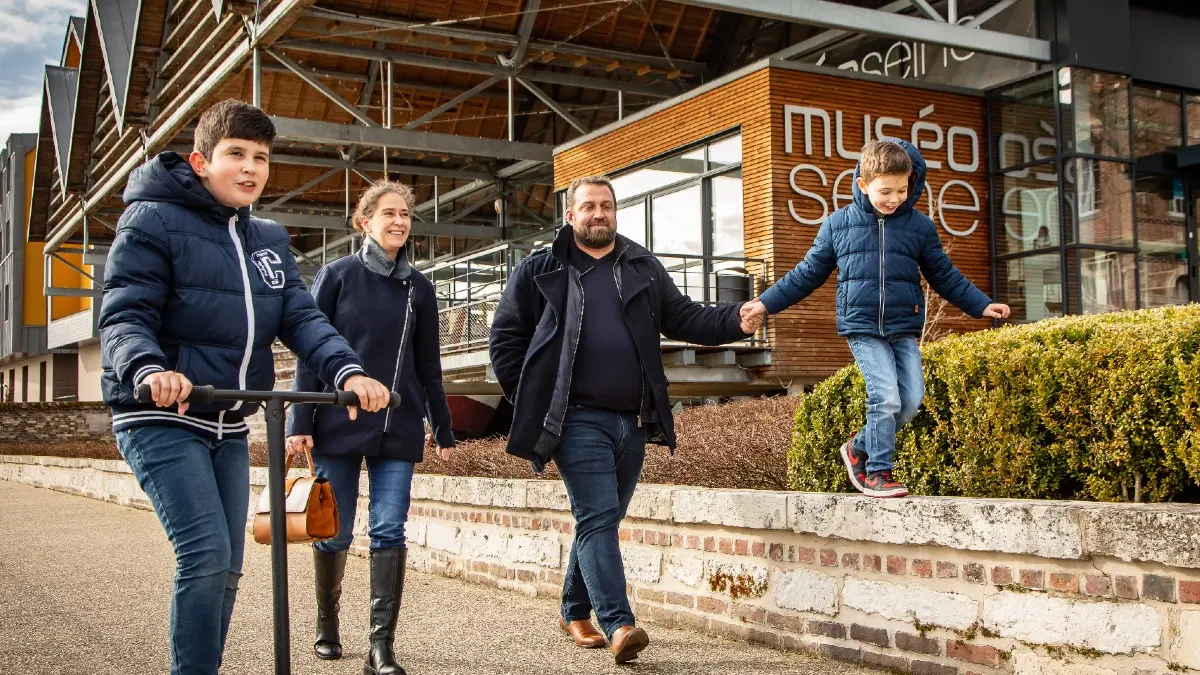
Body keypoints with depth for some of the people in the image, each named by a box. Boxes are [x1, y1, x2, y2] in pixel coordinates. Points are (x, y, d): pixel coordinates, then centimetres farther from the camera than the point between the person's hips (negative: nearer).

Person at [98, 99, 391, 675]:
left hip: (228, 426, 7)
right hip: (162, 417, -7)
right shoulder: (154, 220, -8)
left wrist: (348, 370, -19)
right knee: (206, 554, -18)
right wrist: (149, 369, -38)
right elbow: (123, 315, -16)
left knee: (226, 566, 10)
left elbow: (302, 318, 0)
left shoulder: (269, 240, 11)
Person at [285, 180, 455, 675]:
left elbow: (429, 365, 14)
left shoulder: (418, 287, 10)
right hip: (339, 425, -2)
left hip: (398, 428, 2)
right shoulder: (337, 276, 1)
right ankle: (327, 624, 29)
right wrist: (299, 422, -7)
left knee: (390, 532, -6)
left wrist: (442, 429, 14)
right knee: (334, 531, 6)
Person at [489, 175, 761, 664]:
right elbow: (506, 337, 5)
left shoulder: (643, 268, 14)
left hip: (633, 421, 5)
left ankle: (575, 613, 28)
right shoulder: (540, 271, 3)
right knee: (597, 518, -13)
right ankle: (618, 625, -17)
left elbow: (684, 317, 8)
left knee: (601, 520, 13)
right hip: (578, 420, -4)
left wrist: (736, 320, -9)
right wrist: (529, 398, -2)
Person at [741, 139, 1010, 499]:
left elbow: (945, 276, 15)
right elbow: (808, 273, 10)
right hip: (862, 326, -3)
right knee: (886, 397, -15)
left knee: (911, 398, -5)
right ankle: (877, 471, 1)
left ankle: (860, 446, 17)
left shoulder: (919, 226, 6)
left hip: (904, 329, 3)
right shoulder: (837, 224, 2)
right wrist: (766, 303, 6)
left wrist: (982, 305, 8)